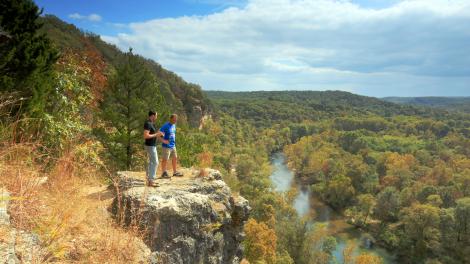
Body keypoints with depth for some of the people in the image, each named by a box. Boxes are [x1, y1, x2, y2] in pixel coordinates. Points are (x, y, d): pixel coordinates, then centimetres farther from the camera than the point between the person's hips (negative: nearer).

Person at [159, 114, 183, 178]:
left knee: (174, 158, 13)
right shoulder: (166, 126, -17)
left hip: (173, 146, 8)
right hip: (166, 146, -8)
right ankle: (164, 173, 13)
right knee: (165, 159, 2)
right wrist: (163, 140, -28)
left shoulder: (174, 125, 8)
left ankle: (175, 172, 25)